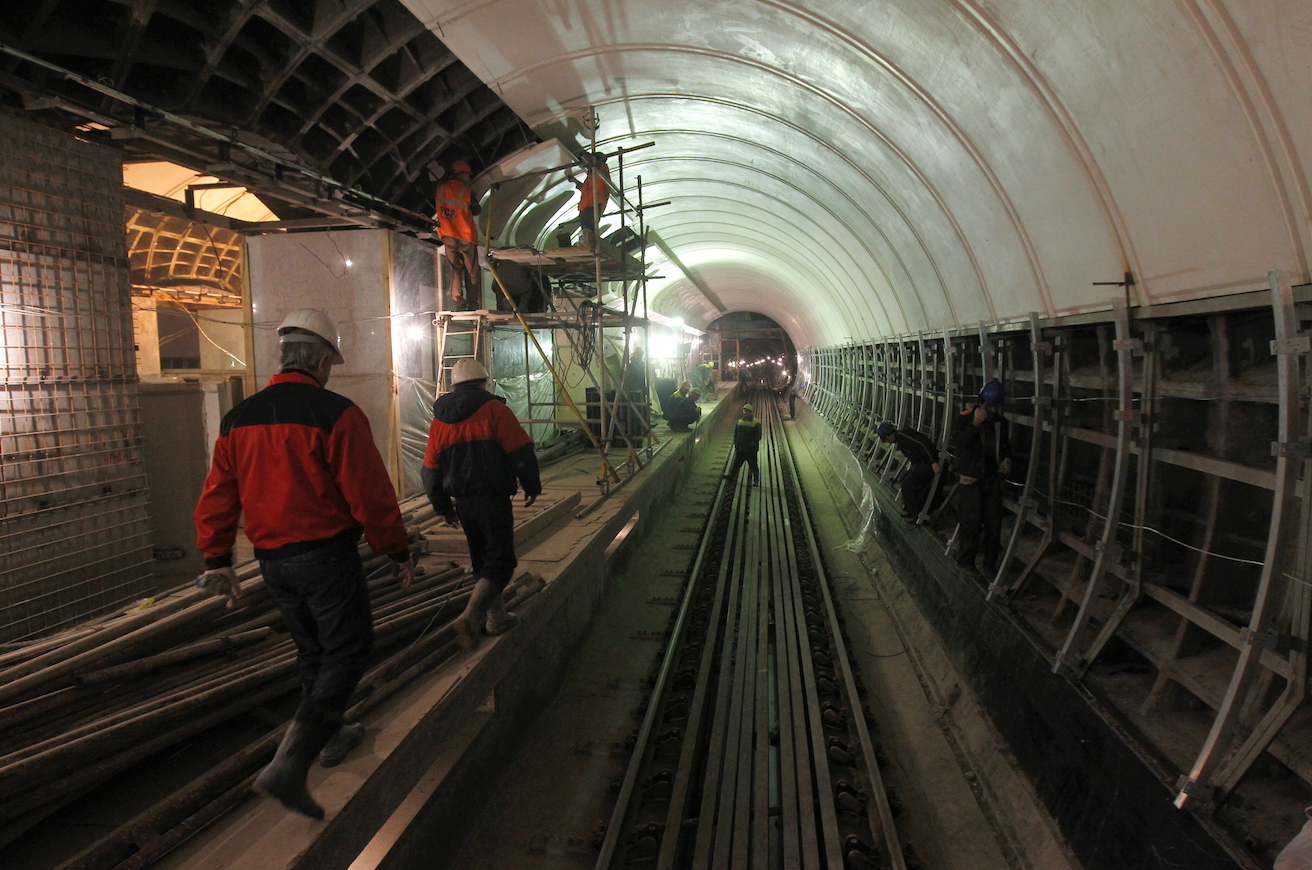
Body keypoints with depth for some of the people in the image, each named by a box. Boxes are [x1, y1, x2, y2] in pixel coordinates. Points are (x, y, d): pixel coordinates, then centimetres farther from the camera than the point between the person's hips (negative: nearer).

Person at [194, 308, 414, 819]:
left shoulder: (239, 418, 6)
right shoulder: (335, 413, -15)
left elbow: (218, 496, 9)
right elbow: (370, 493, -14)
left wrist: (218, 560, 18)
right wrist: (398, 551, -4)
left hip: (272, 561, 7)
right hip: (326, 554, -7)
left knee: (313, 650, 22)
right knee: (347, 651, 3)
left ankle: (331, 737, 38)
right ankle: (289, 766, -6)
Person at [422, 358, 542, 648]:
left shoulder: (439, 420, 10)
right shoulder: (494, 409, -7)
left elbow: (431, 470, 13)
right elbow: (521, 453, -8)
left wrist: (443, 507, 23)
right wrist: (532, 486, 6)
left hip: (462, 502, 6)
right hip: (493, 499, -6)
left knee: (482, 560, 19)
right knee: (501, 561, -1)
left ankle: (496, 618, 28)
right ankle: (470, 617, -17)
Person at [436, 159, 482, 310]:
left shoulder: (440, 188, 4)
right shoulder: (467, 191, -8)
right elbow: (476, 211, 3)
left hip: (448, 236, 3)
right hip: (467, 236, -3)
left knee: (455, 271, 6)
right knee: (472, 273, 4)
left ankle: (458, 305, -4)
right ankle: (473, 306, 1)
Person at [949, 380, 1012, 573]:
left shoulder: (1000, 421, 7)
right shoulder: (965, 419, -9)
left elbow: (1005, 445, 21)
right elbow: (958, 443, -24)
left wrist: (1006, 459, 2)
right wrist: (975, 423, -29)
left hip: (993, 478, 5)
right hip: (971, 479, -5)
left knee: (994, 521, 8)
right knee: (972, 522, -6)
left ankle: (990, 562, 20)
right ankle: (966, 560, 10)